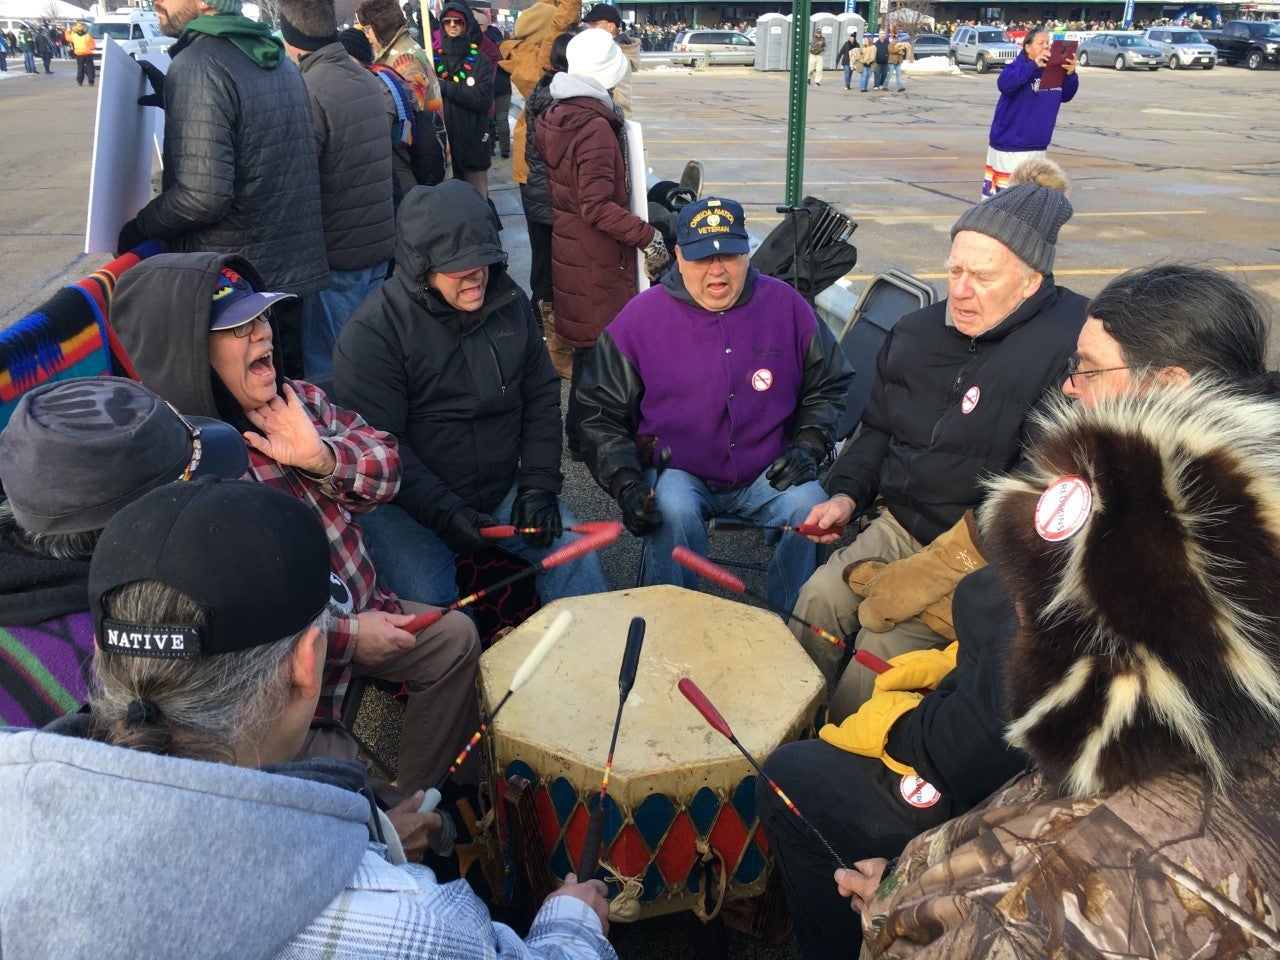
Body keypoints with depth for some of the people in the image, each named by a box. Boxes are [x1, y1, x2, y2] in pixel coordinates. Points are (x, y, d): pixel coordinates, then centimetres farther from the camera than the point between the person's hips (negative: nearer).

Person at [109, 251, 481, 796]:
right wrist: (349, 638, -21)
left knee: (455, 637, 13)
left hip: (360, 608, 8)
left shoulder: (291, 398, -4)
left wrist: (321, 455, -21)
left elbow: (385, 472, 1)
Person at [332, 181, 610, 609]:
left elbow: (541, 396, 8)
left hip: (503, 490, 5)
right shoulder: (372, 332, -14)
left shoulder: (509, 301, 3)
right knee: (429, 605, -24)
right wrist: (445, 513, -23)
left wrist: (538, 483, -2)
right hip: (408, 505, -4)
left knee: (574, 552, -12)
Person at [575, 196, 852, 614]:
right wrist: (626, 484, -14)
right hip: (678, 474, -1)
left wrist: (808, 446, -1)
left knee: (812, 506, -27)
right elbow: (601, 414, -1)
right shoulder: (640, 317, -4)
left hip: (769, 476, 2)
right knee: (671, 509, -34)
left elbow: (828, 387, 15)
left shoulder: (786, 305, 2)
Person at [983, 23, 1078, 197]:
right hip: (1009, 145, -7)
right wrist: (1033, 65, -36)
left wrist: (1071, 75, -4)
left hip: (1037, 147, 7)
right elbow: (1004, 84, -32)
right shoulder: (1018, 67, -11)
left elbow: (1065, 97, 14)